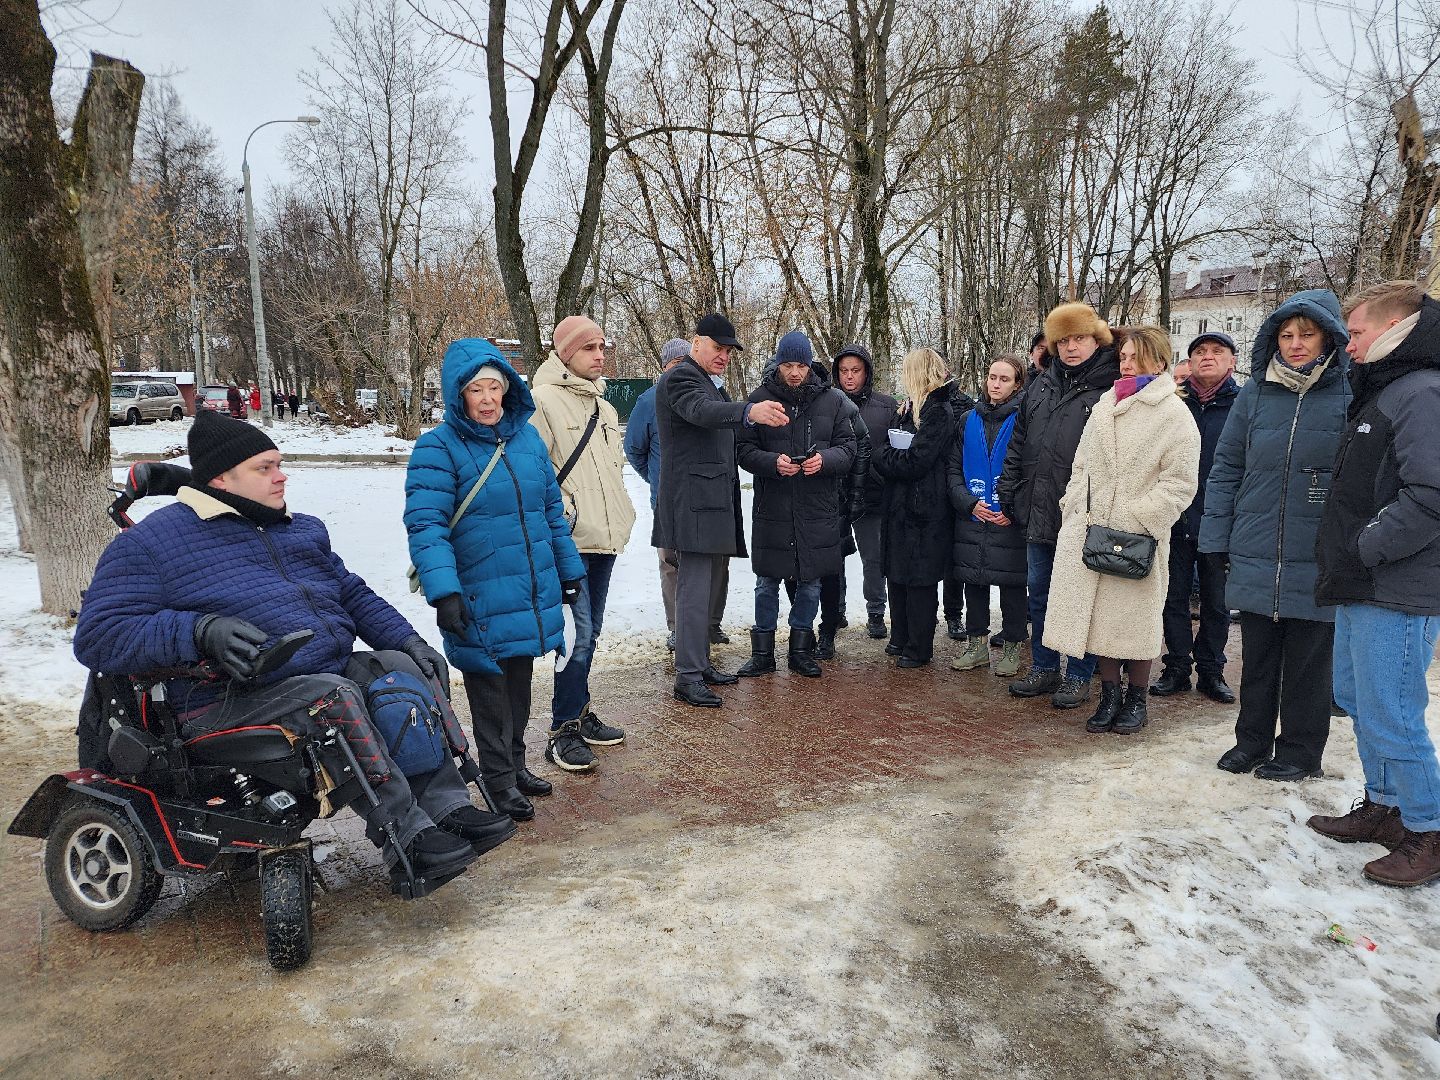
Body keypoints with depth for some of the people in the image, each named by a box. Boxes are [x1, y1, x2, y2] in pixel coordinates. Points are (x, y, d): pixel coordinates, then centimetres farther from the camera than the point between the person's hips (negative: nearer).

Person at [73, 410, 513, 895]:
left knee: (413, 668, -8)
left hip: (329, 670, 7)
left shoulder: (302, 529, 20)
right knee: (333, 696, -33)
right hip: (230, 703, -7)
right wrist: (200, 631, -25)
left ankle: (444, 806, -11)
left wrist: (407, 639, 5)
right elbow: (97, 636, -9)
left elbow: (353, 594, 23)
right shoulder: (149, 542, -1)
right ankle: (405, 838, -27)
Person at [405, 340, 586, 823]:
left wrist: (569, 570, 16)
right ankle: (499, 779, 21)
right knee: (490, 688, 6)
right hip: (480, 598, -5)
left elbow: (552, 509, 14)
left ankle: (515, 763, 34)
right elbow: (425, 524, -17)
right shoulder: (439, 447, -11)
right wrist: (443, 591, -27)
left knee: (520, 683, 17)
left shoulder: (528, 435, 7)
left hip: (532, 594, 5)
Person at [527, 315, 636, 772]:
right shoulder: (543, 400, -10)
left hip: (604, 540, 9)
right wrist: (562, 511, -17)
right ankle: (564, 730, 3)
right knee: (579, 635, -10)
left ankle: (579, 713, 29)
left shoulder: (604, 408, 18)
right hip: (569, 541, -9)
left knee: (590, 634, 16)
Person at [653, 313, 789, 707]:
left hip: (714, 502, 10)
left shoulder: (712, 383, 22)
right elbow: (701, 410, -33)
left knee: (703, 586, 15)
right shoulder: (680, 378, -10)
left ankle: (701, 664, 24)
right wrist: (750, 411, -50)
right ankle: (688, 678, -5)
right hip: (693, 501, -10)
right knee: (694, 589, -9)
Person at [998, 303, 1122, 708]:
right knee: (1038, 594, 14)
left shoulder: (1111, 387, -8)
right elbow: (1019, 444, 16)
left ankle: (1079, 676, 19)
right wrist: (1007, 494, 11)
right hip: (1039, 512, 6)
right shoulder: (1040, 386, 12)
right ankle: (1043, 667, 29)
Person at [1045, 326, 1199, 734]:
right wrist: (1072, 513, 11)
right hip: (1089, 530, 5)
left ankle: (1137, 698, 21)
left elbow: (1180, 483, -9)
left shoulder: (1173, 413, -5)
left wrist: (1138, 519, -16)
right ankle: (1109, 695, 21)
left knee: (1136, 617, 4)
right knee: (1098, 612, 7)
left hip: (1138, 536, -5)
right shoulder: (1105, 405, 14)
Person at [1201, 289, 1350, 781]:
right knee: (1256, 657, 15)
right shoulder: (1255, 394, 5)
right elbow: (1225, 468, 7)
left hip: (1318, 563, -3)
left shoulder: (1351, 396, -4)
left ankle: (1300, 750, 26)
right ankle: (1251, 740, 30)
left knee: (1307, 661, 10)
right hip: (1254, 557, 3)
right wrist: (1217, 538, 1)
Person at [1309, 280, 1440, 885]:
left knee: (1390, 717, -2)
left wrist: (1364, 548, -18)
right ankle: (1384, 807, 34)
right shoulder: (1382, 392, 16)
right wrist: (1344, 557, 13)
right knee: (1357, 700, 19)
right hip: (1363, 588, 10)